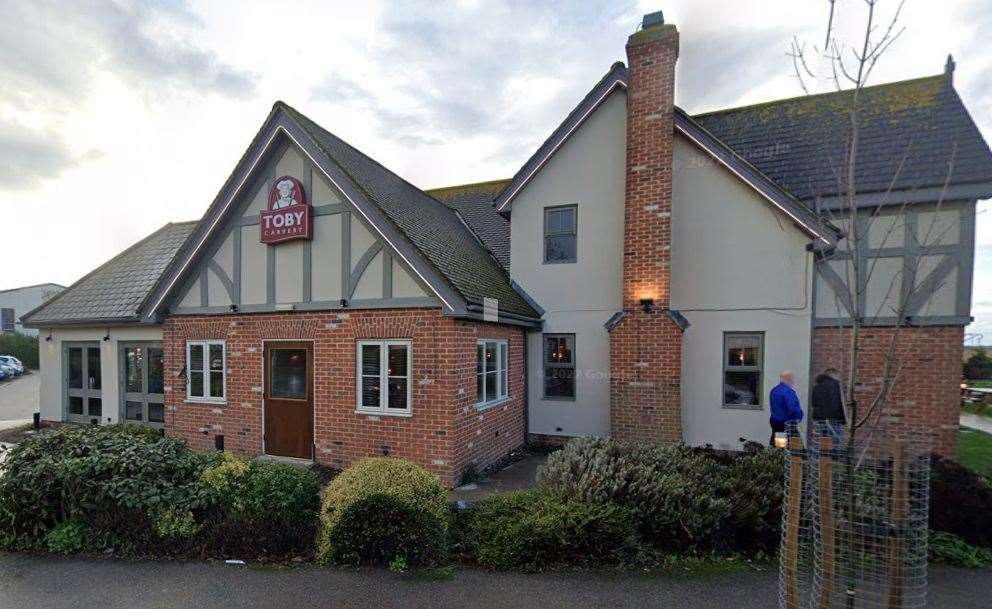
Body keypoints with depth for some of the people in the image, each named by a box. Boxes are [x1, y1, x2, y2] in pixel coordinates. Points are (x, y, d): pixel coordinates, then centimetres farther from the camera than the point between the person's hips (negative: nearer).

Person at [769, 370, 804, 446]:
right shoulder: (788, 391, -18)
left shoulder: (773, 390, 9)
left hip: (774, 421, 9)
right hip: (787, 424, -8)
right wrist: (798, 417, -7)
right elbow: (792, 408, -23)